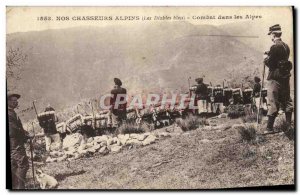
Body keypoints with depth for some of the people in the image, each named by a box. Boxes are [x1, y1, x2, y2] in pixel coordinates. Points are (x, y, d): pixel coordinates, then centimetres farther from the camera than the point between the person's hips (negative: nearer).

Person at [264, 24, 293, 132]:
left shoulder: (275, 47, -16)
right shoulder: (286, 46, 9)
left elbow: (269, 63, -17)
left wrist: (266, 59, 3)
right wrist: (270, 56, 12)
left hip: (276, 77, -8)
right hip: (285, 76, 8)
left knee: (273, 103, -5)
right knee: (286, 101, 15)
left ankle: (269, 128, -4)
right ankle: (289, 124, 23)